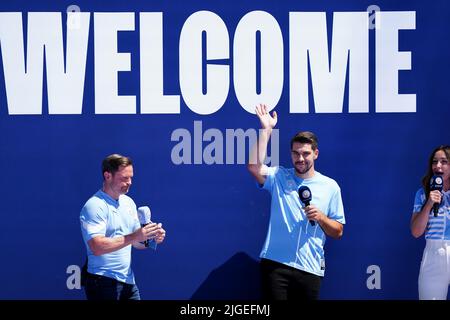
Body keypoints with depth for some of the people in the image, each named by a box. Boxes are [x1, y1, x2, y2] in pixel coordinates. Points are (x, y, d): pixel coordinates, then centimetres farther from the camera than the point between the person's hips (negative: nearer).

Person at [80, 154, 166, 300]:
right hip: (104, 283, -7)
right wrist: (133, 237, -26)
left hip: (128, 281, 7)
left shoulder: (129, 202, 12)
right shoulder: (94, 206, -13)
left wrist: (152, 238, -3)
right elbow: (97, 247, -23)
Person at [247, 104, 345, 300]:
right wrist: (266, 129, -12)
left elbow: (338, 232, 11)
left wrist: (320, 217, -9)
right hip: (275, 264, -1)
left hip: (310, 268, 1)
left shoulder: (330, 186, 9)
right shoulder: (279, 177, 7)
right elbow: (254, 166, -14)